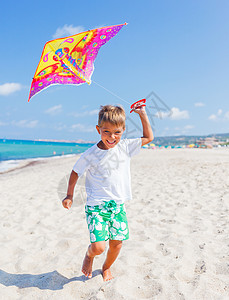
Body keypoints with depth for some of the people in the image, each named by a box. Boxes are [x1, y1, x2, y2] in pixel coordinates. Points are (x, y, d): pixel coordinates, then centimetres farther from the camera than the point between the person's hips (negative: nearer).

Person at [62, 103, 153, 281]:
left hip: (118, 205, 3)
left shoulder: (125, 147, -1)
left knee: (117, 243, 9)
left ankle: (107, 267, 41)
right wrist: (69, 196, 5)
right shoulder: (90, 155, -10)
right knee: (98, 247, -10)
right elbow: (75, 173, 4)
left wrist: (142, 114, 3)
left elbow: (149, 137, 8)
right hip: (96, 206, -3)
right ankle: (89, 255, 29)